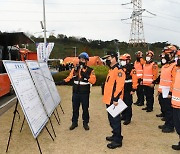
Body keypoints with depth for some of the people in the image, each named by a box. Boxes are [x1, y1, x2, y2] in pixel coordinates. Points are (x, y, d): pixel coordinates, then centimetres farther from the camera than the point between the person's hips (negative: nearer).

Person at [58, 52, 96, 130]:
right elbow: (69, 77, 14)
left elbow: (93, 81, -13)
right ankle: (74, 122, 23)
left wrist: (87, 76, -25)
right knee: (75, 108, 10)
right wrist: (63, 81, 3)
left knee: (85, 108, 7)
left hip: (85, 93, -3)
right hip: (76, 92, 3)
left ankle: (85, 123, 22)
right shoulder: (75, 69, 5)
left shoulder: (90, 70, -5)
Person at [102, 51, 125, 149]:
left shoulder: (118, 70, -16)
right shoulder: (111, 70, 16)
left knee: (115, 120, -3)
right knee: (111, 119, 18)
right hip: (109, 99, 10)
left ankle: (117, 140, 6)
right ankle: (116, 135, 31)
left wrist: (115, 98, -25)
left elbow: (119, 86, -24)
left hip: (113, 100, -10)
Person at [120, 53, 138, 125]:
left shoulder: (131, 68, -12)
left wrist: (133, 89, -16)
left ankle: (128, 118, 7)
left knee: (128, 104, -1)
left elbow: (134, 79, -14)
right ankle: (124, 116, 30)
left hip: (128, 89, -7)